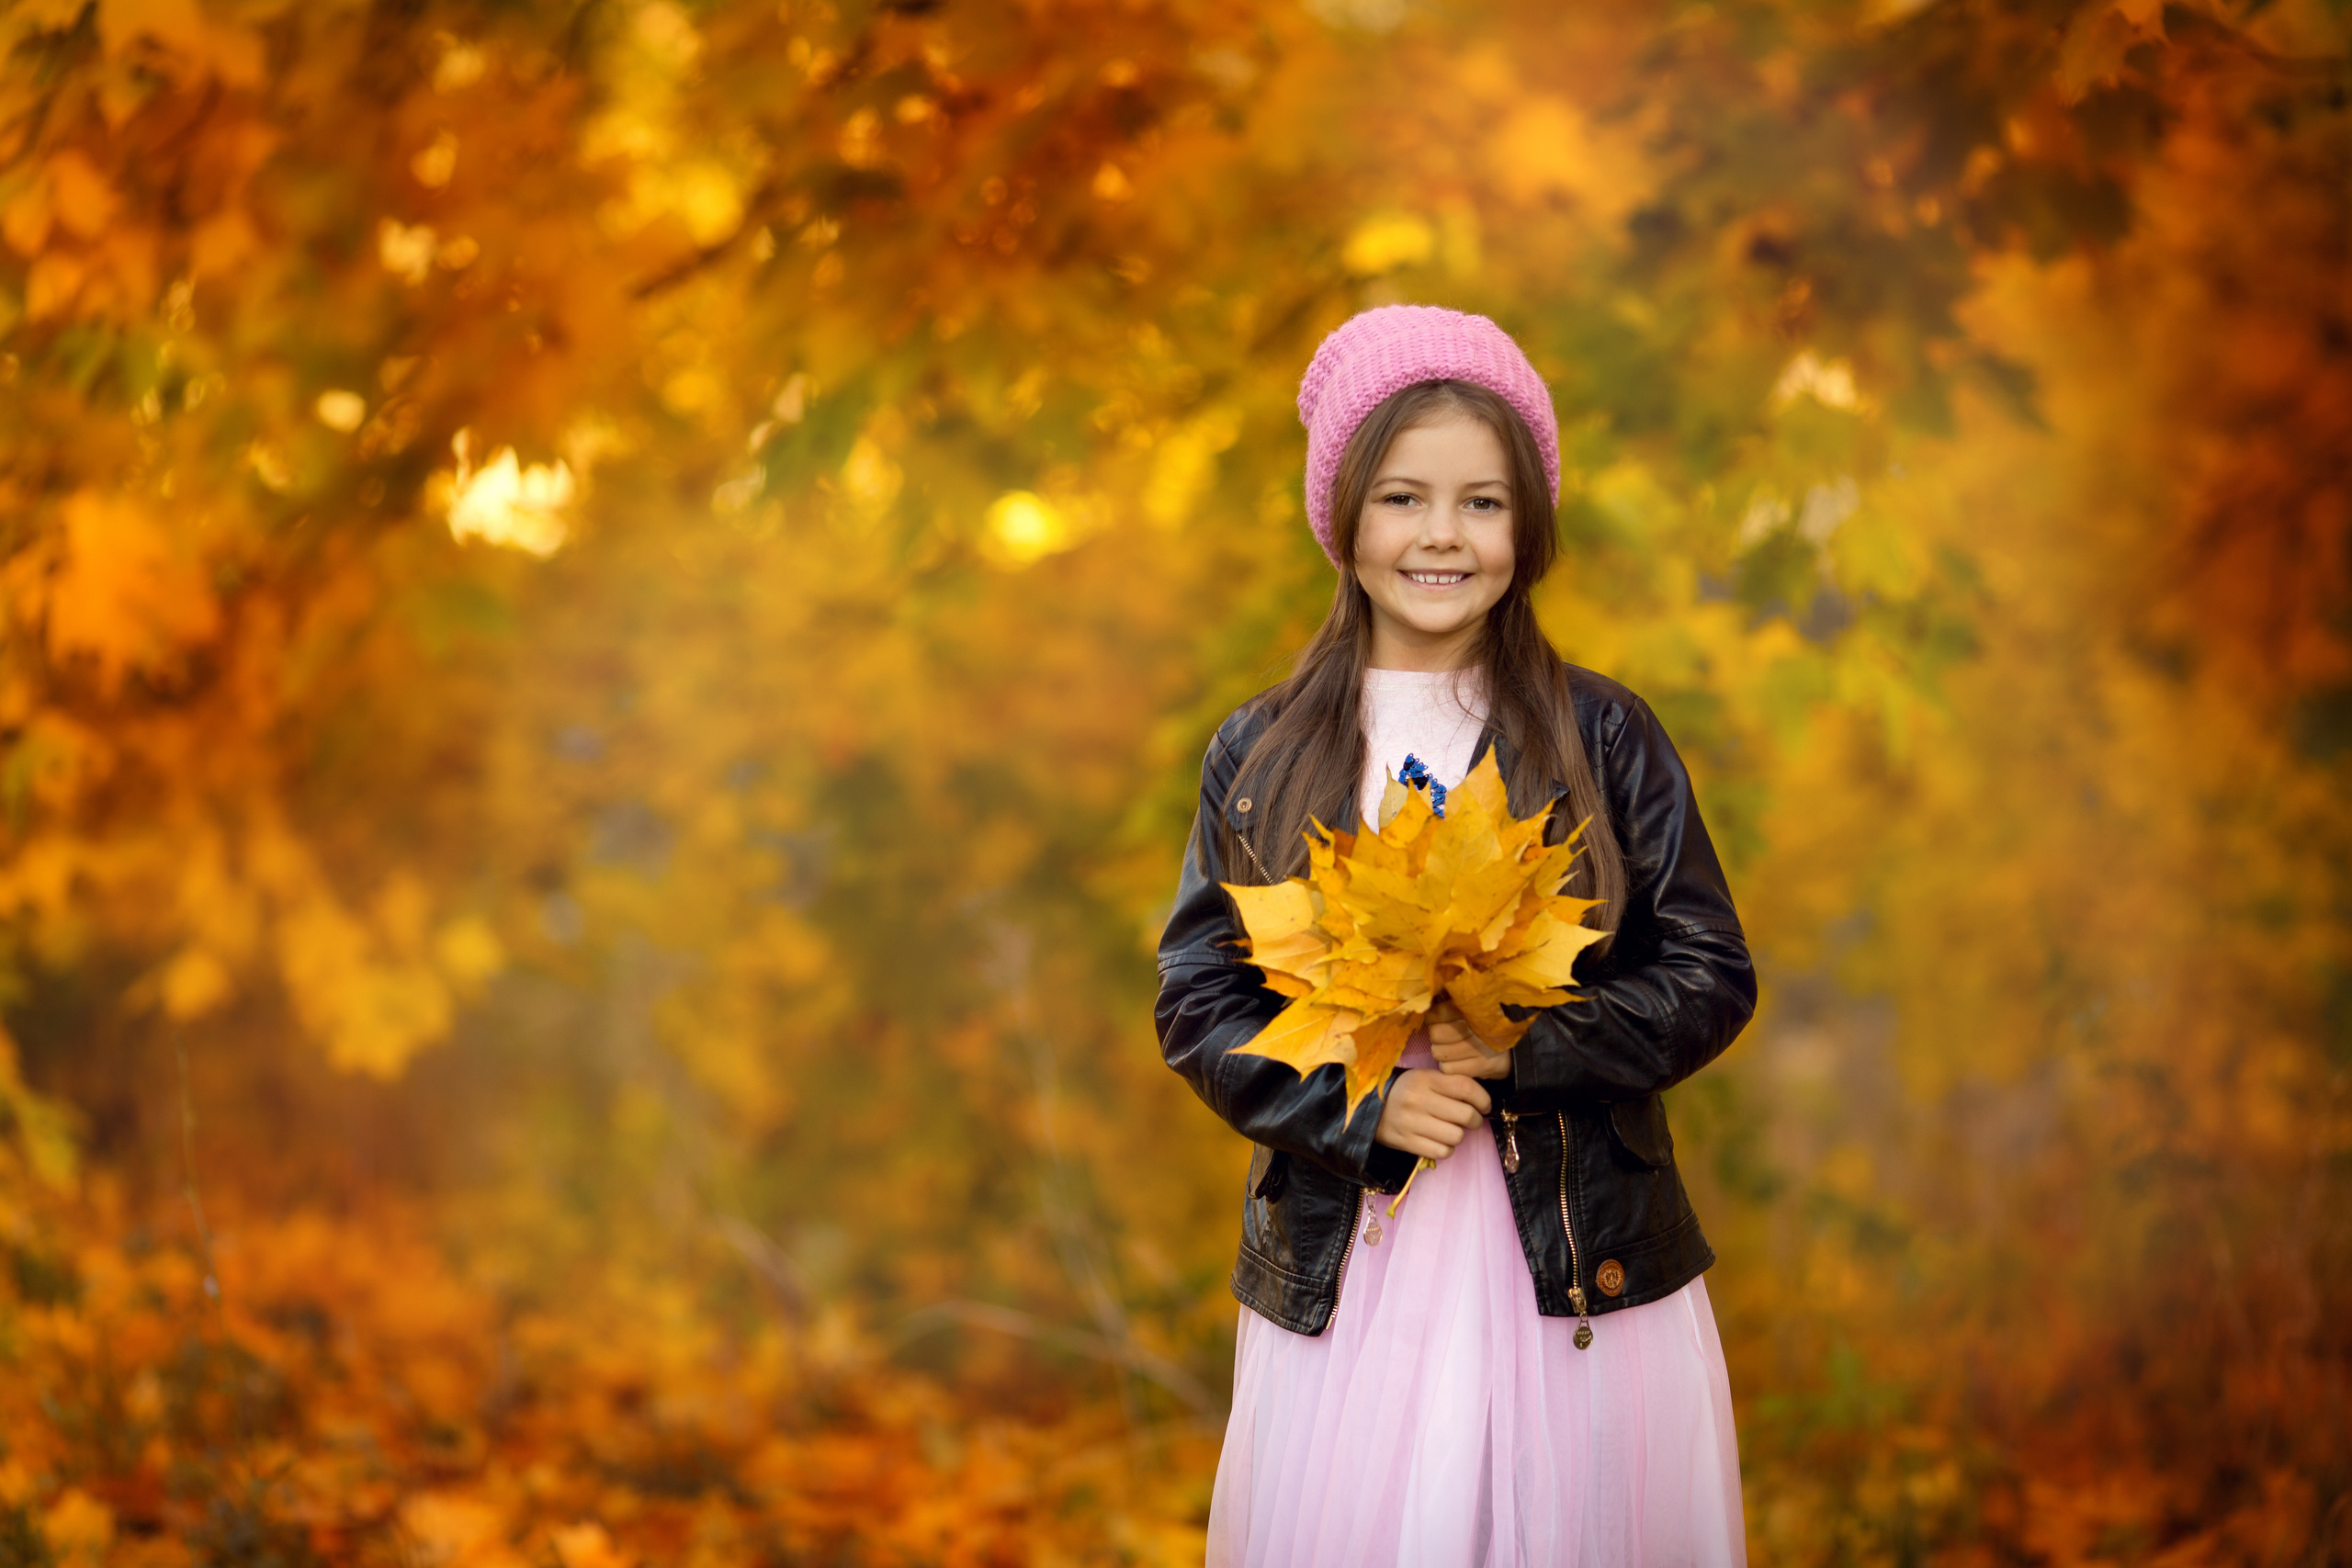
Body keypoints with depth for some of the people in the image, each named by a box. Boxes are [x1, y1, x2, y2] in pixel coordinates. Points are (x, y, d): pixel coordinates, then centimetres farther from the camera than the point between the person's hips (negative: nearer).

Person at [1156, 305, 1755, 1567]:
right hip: (1344, 1266, 0)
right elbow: (1198, 1001, 3)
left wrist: (1529, 1057, -14)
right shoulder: (1259, 754, 4)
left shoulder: (1604, 737, 2)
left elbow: (1712, 975, 0)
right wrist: (1362, 1106, -13)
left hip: (1583, 1267, 0)